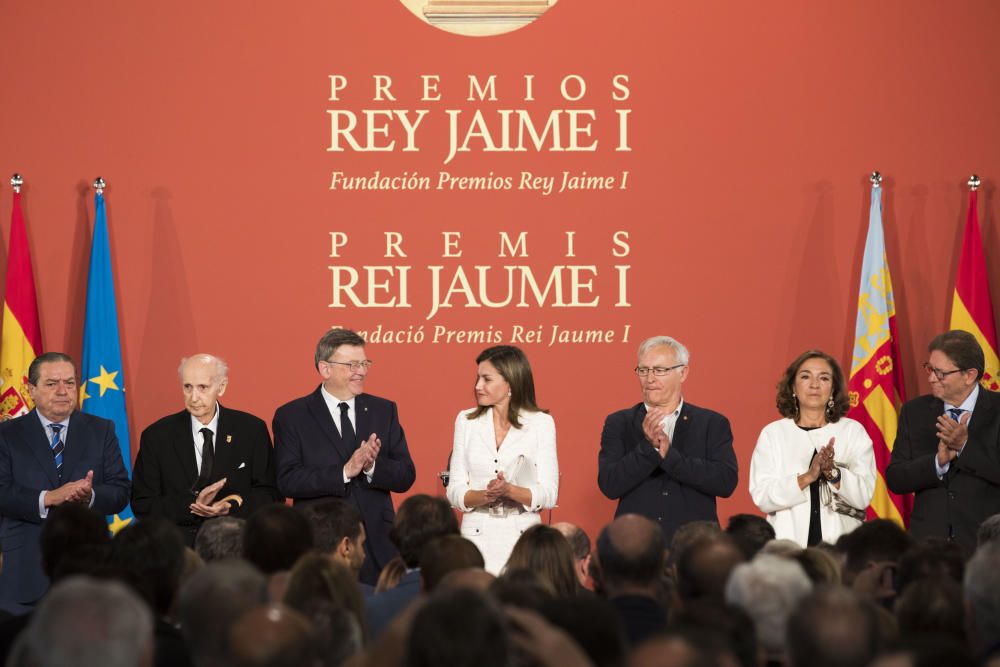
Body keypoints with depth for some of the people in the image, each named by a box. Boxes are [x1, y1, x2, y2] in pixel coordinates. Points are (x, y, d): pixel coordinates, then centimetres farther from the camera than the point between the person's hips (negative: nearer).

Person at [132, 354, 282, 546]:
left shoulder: (253, 430, 7)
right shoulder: (156, 436, 6)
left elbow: (271, 495, 9)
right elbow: (142, 505, 4)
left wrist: (231, 507, -10)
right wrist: (192, 505, -12)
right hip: (177, 544, 0)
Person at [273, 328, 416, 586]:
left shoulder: (384, 410, 11)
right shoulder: (291, 417, 1)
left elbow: (406, 477, 5)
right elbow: (288, 481, -10)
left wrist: (372, 467, -15)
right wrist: (345, 472, -20)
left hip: (377, 547, 3)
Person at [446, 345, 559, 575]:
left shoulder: (541, 423, 0)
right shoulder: (466, 421, 7)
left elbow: (548, 495, -4)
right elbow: (455, 491, 3)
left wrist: (509, 490, -20)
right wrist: (484, 495, -16)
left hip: (522, 537, -1)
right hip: (477, 536, 2)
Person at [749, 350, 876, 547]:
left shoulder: (853, 431, 7)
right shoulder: (773, 433, 6)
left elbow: (863, 496, -1)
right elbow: (762, 498, -4)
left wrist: (833, 473, -17)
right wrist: (807, 477, -16)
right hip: (788, 545, 0)